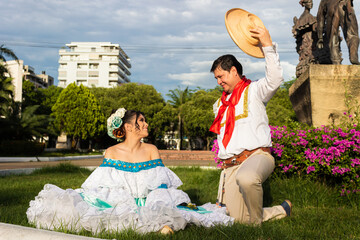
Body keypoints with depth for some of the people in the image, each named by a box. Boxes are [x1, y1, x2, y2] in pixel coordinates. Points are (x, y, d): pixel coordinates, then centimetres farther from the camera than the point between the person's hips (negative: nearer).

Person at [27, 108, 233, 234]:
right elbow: (102, 186, 5)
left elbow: (161, 185, 4)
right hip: (117, 203, 0)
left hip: (147, 202, 1)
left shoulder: (151, 150, 11)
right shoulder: (112, 153, 7)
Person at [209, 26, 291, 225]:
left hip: (257, 155, -6)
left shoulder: (253, 91, 6)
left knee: (246, 178, -42)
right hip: (230, 165, 6)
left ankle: (257, 219, -17)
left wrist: (268, 45, -22)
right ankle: (282, 210, 17)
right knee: (238, 220, -6)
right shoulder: (220, 105, 27)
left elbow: (275, 79, -15)